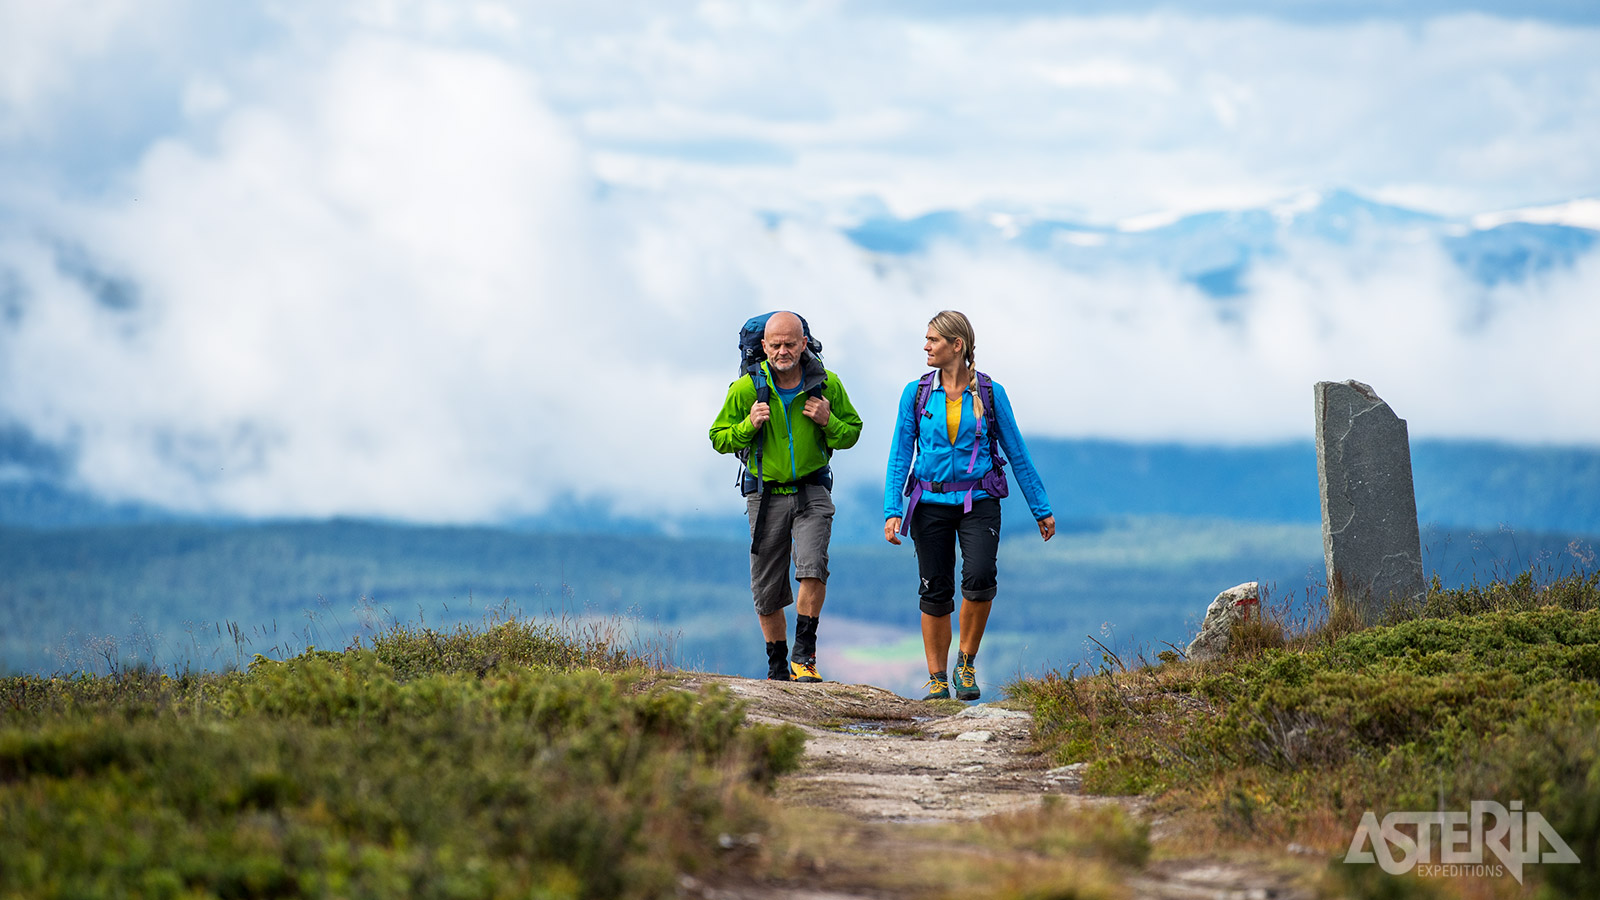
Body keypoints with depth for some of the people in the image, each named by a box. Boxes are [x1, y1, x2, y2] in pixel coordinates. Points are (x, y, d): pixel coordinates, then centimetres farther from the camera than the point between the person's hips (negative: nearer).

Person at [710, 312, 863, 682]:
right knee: (767, 591, 5)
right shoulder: (746, 388, -5)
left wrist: (828, 422, -13)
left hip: (812, 491, -1)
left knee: (812, 567, -24)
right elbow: (719, 439, 3)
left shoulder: (827, 384, -3)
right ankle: (777, 666, 23)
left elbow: (852, 433, 8)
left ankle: (803, 655, -13)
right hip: (767, 495, 1)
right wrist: (748, 426, -17)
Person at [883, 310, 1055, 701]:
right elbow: (900, 456, 3)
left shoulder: (991, 393, 0)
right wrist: (892, 510, -7)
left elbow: (1017, 453, 6)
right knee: (935, 592, 1)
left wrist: (1042, 509, 8)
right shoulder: (916, 394, 3)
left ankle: (967, 661, -1)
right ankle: (937, 679, 14)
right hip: (931, 503, 2)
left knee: (979, 578, -21)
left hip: (978, 502, -1)